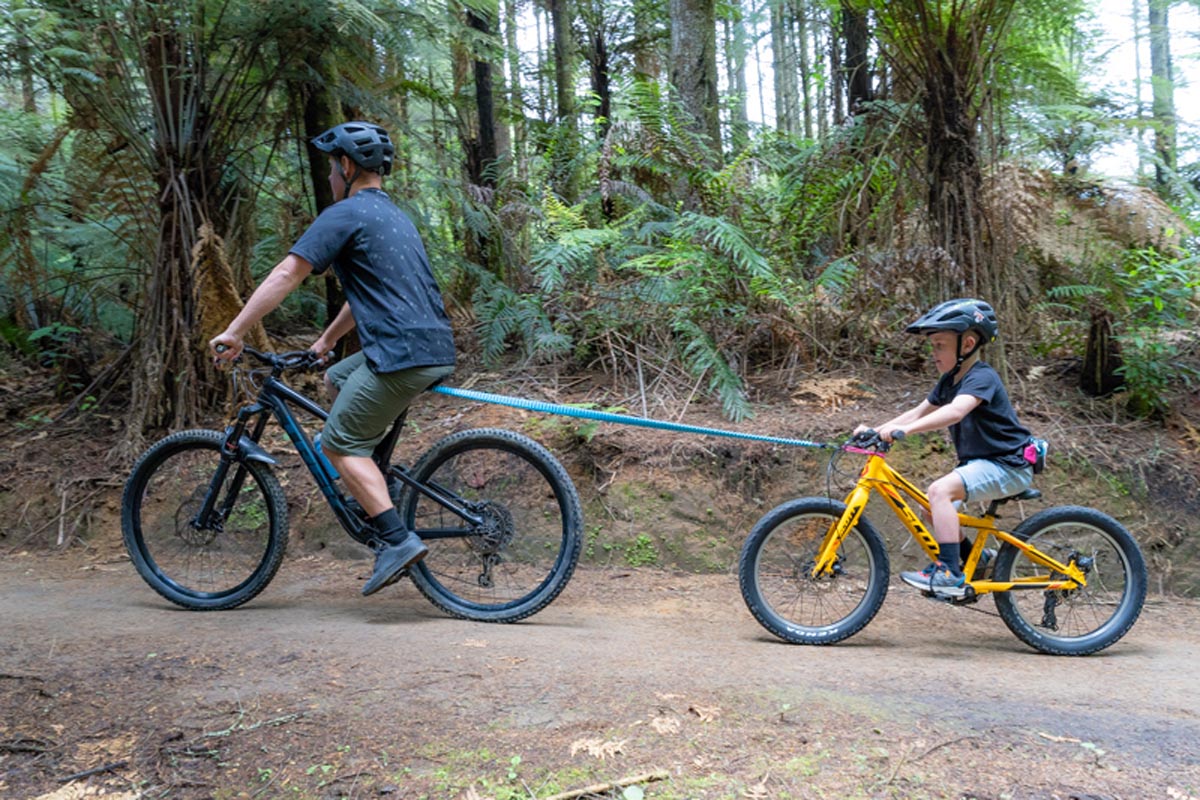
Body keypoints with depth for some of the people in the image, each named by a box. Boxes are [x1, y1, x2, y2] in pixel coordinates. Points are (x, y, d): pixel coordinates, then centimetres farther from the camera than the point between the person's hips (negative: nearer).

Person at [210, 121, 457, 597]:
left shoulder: (346, 214, -4)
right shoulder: (393, 215, 25)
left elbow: (286, 275, -9)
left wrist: (234, 333, -6)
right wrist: (324, 342, 36)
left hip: (403, 353, -9)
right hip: (434, 347, 9)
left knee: (340, 443, -1)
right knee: (336, 380, 26)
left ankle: (398, 539, -9)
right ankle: (369, 502, 24)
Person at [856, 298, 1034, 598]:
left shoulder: (982, 377, -19)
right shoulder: (950, 381, 10)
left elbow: (956, 411, -38)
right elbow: (918, 412, 9)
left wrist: (904, 429, -48)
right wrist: (876, 430, -4)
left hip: (1007, 466, -10)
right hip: (980, 461, 10)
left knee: (940, 490, -28)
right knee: (931, 506, 9)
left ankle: (949, 574, -26)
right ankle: (973, 559, 29)